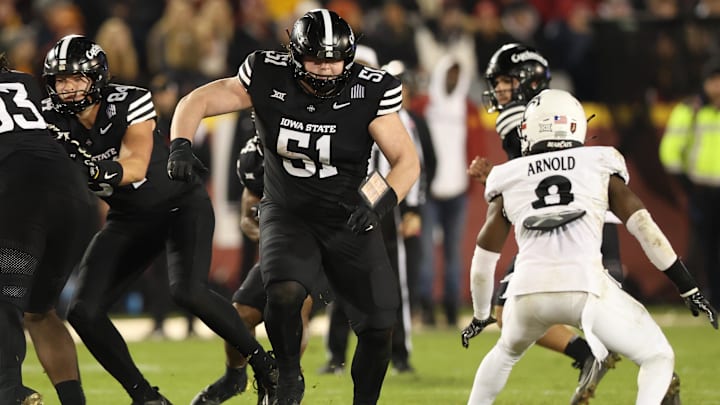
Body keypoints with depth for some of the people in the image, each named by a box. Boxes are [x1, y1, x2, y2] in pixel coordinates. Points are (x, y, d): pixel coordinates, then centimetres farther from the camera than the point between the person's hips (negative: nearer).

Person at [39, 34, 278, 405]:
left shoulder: (129, 103, -22)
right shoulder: (52, 118, -9)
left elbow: (136, 166, -31)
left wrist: (103, 171, -51)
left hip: (181, 204, -5)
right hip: (129, 218, 5)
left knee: (187, 291, -28)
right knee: (84, 312, -10)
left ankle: (262, 362, -10)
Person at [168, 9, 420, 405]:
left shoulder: (369, 93, -15)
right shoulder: (268, 79, -13)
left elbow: (407, 161, -12)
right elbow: (196, 102, -5)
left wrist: (377, 203, -30)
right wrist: (180, 146, -25)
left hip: (348, 220, 1)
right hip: (288, 215, -1)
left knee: (378, 326, -6)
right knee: (284, 293, -29)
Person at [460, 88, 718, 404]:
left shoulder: (509, 181, 17)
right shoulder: (600, 168, 14)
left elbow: (484, 259, 22)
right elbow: (645, 229, 9)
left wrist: (480, 316, 38)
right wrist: (688, 289, 15)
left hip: (528, 290, 2)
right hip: (585, 287, -2)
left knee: (506, 352, 35)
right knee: (658, 357, 14)